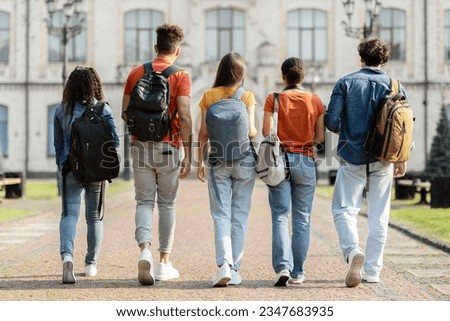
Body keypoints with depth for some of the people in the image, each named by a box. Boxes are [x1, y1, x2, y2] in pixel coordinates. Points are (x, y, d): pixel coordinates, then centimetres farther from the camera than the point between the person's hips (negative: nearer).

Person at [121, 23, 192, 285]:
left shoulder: (136, 73, 6)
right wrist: (187, 155, -10)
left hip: (141, 146, 2)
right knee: (167, 204, 10)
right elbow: (184, 117, -13)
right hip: (169, 146, -2)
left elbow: (125, 113, 7)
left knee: (144, 202, 7)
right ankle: (164, 263, 14)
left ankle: (145, 250, -18)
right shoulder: (180, 76, -5)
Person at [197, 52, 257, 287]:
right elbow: (250, 131, -8)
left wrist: (200, 161, 7)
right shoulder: (247, 96, -2)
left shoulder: (208, 96, 1)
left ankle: (224, 264, -18)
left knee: (221, 215, 0)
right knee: (239, 215, 7)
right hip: (244, 158, 0)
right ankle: (234, 269, 8)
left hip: (218, 159, 0)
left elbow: (203, 133, 1)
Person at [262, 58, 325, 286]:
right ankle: (298, 272, 9)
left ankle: (283, 266, -15)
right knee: (302, 218, 8)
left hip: (279, 159, -1)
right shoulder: (315, 101, 2)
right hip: (305, 160, 1)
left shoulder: (273, 99, -3)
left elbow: (266, 131, -9)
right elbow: (320, 137, 2)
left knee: (280, 216, 0)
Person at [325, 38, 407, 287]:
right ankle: (372, 270, 10)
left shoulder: (346, 83, -2)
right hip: (383, 159, 2)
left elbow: (331, 121, -8)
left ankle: (353, 251, -22)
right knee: (378, 215, 8)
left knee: (344, 209, 4)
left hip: (352, 157, -2)